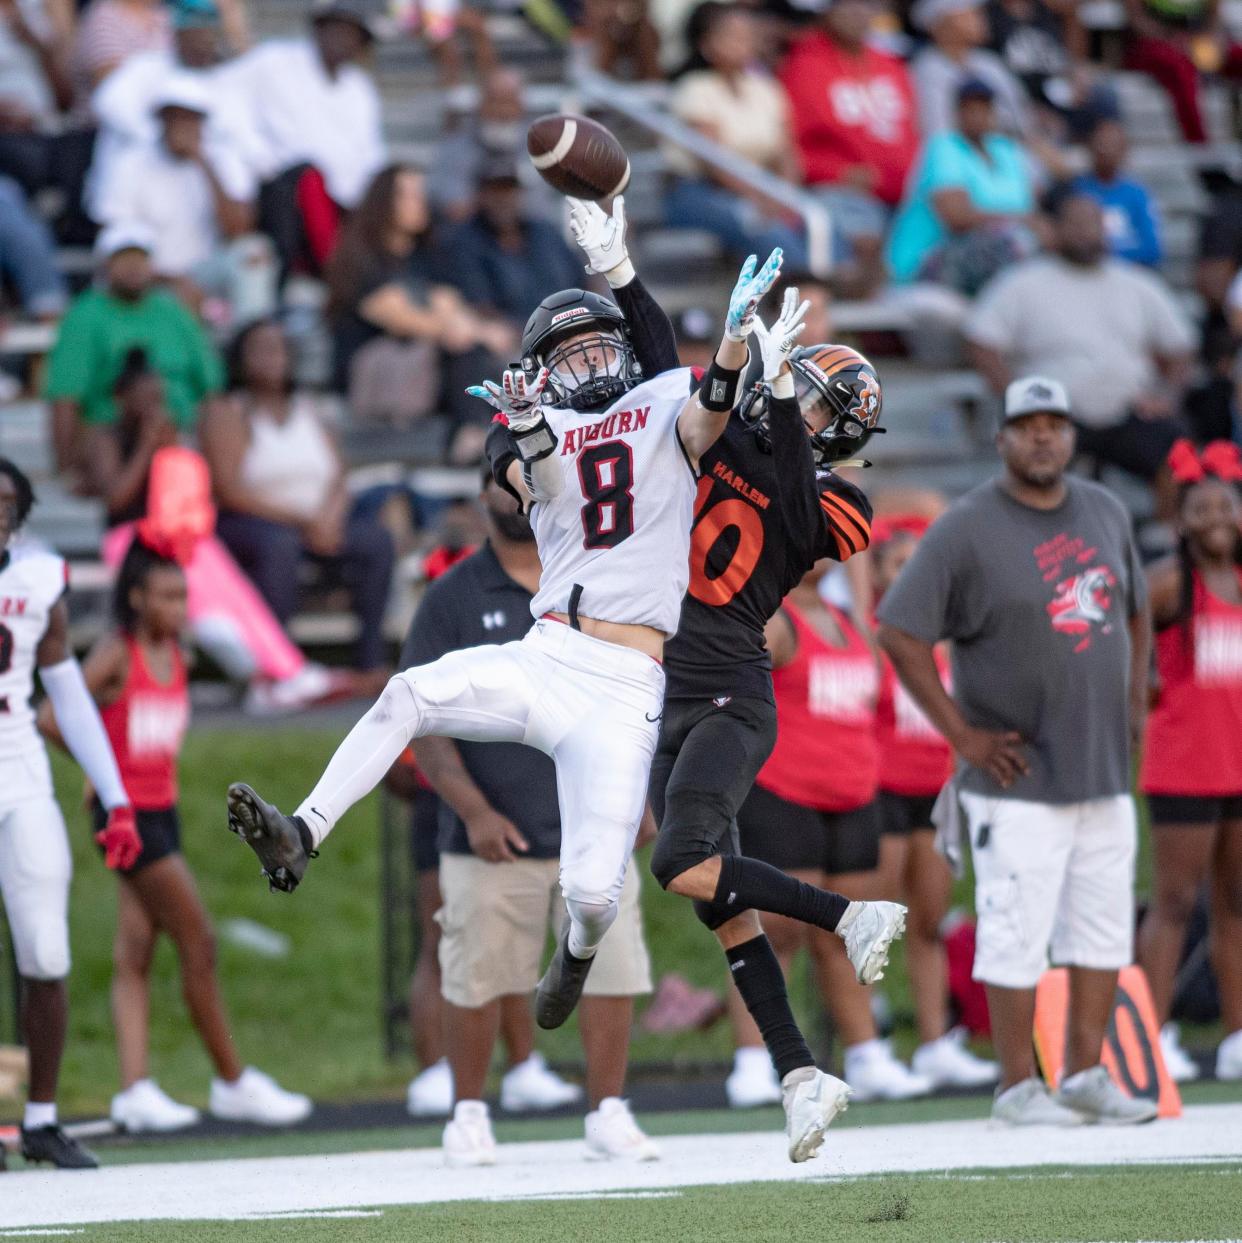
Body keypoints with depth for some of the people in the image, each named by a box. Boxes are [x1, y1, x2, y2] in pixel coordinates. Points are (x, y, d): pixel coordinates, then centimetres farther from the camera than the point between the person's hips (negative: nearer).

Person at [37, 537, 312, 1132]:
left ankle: (135, 1089, 1)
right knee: (198, 944, -5)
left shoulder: (174, 655, 10)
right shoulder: (116, 654, -12)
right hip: (127, 814, -7)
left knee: (134, 955, 4)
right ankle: (232, 1082, 2)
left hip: (162, 809, 7)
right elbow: (50, 718, -17)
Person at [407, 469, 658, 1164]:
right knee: (477, 983, 3)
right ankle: (469, 1113, 19)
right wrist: (474, 810, -13)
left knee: (612, 973, -2)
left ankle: (609, 1114, 8)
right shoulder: (454, 599, 1)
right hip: (494, 838, -2)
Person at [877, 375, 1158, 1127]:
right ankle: (1019, 1087, 2)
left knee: (1105, 925, 8)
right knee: (1018, 931, -5)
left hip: (1105, 769, 6)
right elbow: (900, 633, -11)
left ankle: (1086, 1076, 17)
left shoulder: (1106, 513, 10)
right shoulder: (967, 529, -9)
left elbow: (1136, 608, 25)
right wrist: (962, 735, -13)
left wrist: (1135, 699, 13)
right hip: (1017, 778, -6)